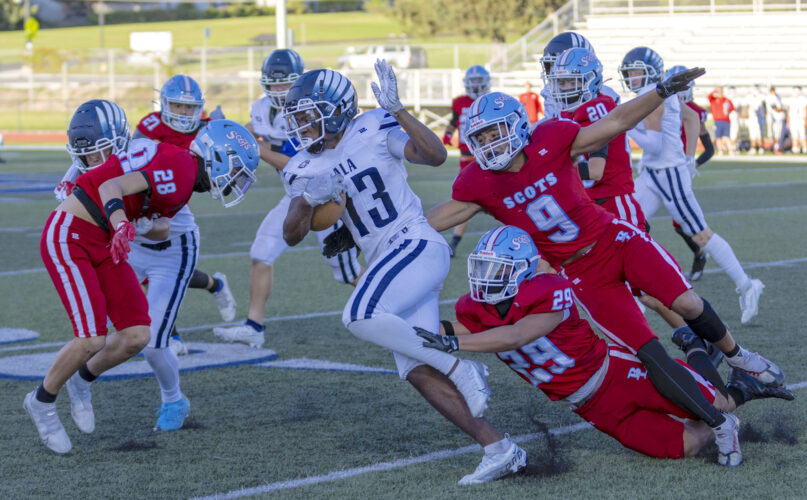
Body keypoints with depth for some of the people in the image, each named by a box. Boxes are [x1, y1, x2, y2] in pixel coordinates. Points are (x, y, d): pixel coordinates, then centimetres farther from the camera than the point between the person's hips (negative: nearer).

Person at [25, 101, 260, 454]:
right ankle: (42, 401, 10)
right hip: (68, 237, -9)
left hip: (101, 242, 9)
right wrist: (121, 224, -44)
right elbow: (112, 187, -28)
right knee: (92, 340, -14)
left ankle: (82, 379, 26)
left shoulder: (181, 176, 10)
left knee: (137, 336, 0)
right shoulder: (180, 167, -19)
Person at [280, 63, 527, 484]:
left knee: (360, 317, -29)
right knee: (418, 372, -3)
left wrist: (397, 110, -24)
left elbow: (435, 156, -16)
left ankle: (460, 368, -15)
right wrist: (308, 200, -13)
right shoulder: (305, 168, 10)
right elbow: (291, 236, 6)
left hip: (417, 244, -7)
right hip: (387, 261, 7)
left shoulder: (374, 129, -5)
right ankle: (499, 449, 0)